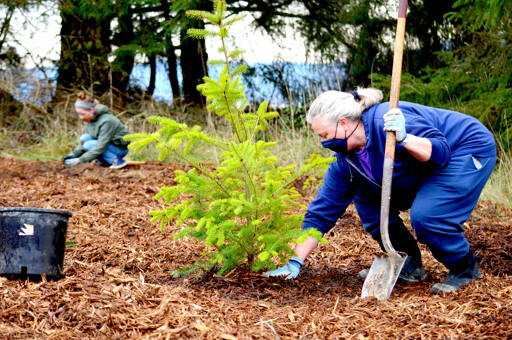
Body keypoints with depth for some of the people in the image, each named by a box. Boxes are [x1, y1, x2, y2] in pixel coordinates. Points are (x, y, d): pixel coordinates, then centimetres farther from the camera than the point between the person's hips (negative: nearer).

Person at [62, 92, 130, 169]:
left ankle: (117, 160, -15)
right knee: (84, 138, -10)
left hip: (120, 148, -9)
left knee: (89, 145, -24)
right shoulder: (90, 119, -4)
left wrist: (80, 160, -33)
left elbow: (100, 148, -31)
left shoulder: (106, 121, -29)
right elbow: (83, 141, 7)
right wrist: (74, 154, -9)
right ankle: (104, 161, 1)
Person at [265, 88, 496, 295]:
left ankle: (465, 269, -1)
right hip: (428, 175, 9)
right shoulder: (345, 159, -4)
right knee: (367, 200, 2)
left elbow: (440, 151, -30)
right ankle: (408, 266, 9)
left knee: (425, 216, -27)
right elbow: (321, 212, -3)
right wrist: (295, 262, -7)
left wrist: (405, 139, -48)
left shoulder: (385, 121, -30)